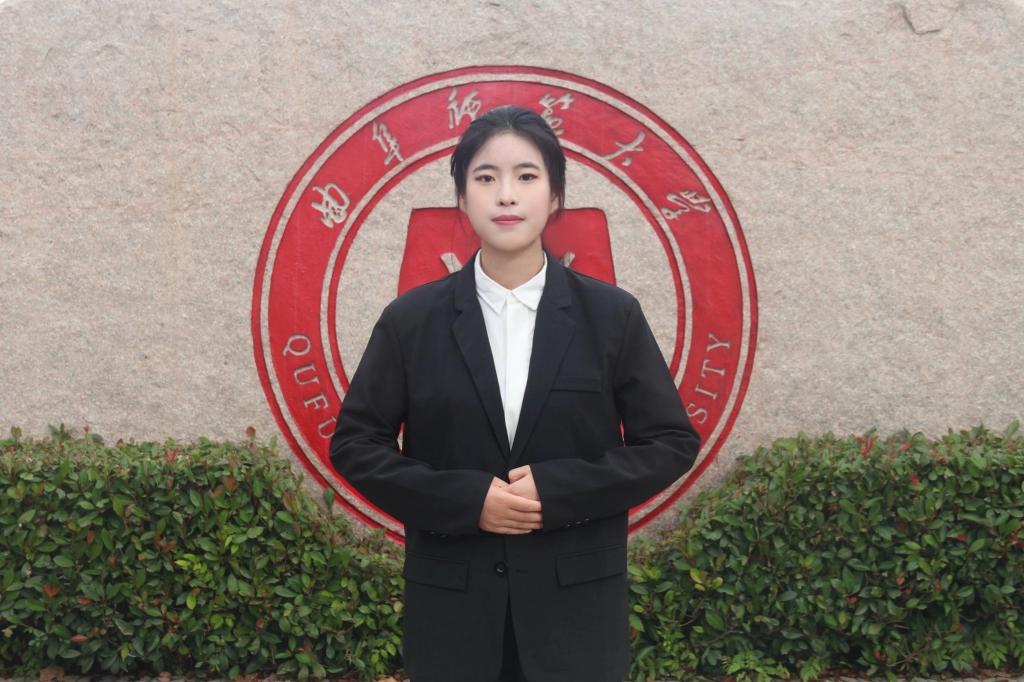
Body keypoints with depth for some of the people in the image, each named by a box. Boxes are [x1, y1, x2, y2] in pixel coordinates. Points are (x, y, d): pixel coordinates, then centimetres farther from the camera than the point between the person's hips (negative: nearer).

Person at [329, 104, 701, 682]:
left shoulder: (613, 315, -1)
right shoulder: (411, 319, -1)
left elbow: (672, 443, 1)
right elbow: (355, 443, 2)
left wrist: (559, 489, -13)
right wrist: (464, 499, -12)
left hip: (577, 598, 0)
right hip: (451, 601, 0)